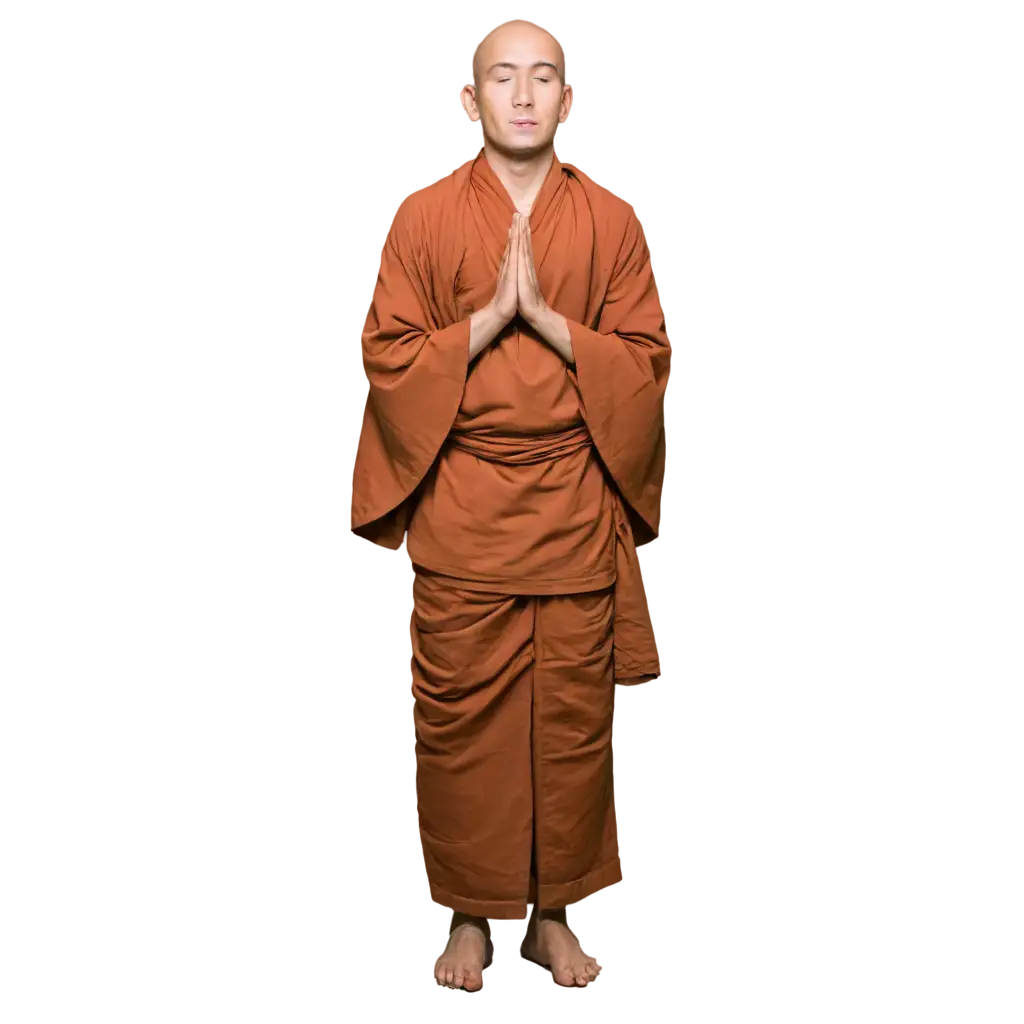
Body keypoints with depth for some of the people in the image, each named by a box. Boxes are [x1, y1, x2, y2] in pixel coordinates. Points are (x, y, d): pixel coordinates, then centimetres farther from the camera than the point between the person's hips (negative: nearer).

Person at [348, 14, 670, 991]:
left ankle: (551, 910, 29)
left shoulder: (608, 220, 4)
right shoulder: (421, 216, 1)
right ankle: (469, 913, 27)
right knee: (459, 717, 7)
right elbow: (386, 361, -3)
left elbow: (645, 363, 1)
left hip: (575, 508, 2)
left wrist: (545, 316, -13)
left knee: (572, 716, 9)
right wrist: (491, 315, -15)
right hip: (460, 510, -1)